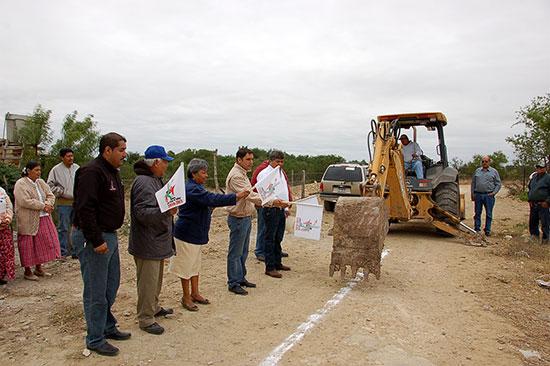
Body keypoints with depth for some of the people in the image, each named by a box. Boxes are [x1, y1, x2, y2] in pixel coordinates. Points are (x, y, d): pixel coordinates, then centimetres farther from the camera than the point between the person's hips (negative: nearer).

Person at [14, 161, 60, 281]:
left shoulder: (41, 182, 13)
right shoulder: (21, 184, -9)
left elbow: (50, 195, 10)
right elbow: (25, 201, -20)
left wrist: (48, 205, -11)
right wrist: (43, 206, -17)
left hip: (43, 219, 7)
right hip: (28, 221, -6)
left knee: (42, 242, 9)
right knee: (28, 245, 1)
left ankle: (38, 268, 21)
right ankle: (27, 271, 13)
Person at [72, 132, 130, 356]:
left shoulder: (112, 171, 14)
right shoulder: (92, 172, -18)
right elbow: (85, 209, -24)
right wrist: (96, 241, -23)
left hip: (109, 236, 10)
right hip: (93, 239, -10)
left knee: (111, 286, 19)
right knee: (96, 292, 1)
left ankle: (107, 327, 34)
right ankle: (95, 340, 15)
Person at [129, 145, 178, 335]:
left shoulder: (155, 180, 14)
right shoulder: (143, 182, -21)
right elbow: (142, 212, -30)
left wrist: (170, 208, 32)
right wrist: (166, 211, -40)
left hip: (157, 242, 11)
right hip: (147, 244, -11)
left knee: (156, 278, 23)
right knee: (148, 281, 0)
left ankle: (154, 308, 39)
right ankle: (145, 319, 13)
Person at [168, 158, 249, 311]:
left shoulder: (196, 187, 12)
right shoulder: (192, 189, -22)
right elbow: (213, 199, -31)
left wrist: (209, 207, 0)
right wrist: (236, 196, -29)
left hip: (196, 233, 10)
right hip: (187, 234, -10)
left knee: (195, 264, 17)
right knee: (186, 265, 3)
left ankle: (195, 293, 29)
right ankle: (186, 297, 16)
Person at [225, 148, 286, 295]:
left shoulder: (242, 174, 13)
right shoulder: (235, 175, -20)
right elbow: (249, 195, -30)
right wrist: (271, 202, -35)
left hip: (246, 217, 10)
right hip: (238, 219, -10)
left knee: (243, 252, 18)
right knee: (235, 253, 0)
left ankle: (241, 278, 29)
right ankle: (233, 284, 10)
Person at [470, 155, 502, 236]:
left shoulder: (494, 171, 5)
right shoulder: (477, 171, 12)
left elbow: (498, 184, 5)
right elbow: (473, 183, 14)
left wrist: (493, 193, -7)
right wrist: (472, 194, 8)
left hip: (489, 195, -2)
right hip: (478, 195, 2)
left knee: (489, 214, 3)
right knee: (477, 213, 5)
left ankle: (487, 230, 12)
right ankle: (477, 229, 12)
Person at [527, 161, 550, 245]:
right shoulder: (533, 177, 14)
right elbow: (529, 189, 24)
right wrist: (529, 199, 15)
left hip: (543, 205, -6)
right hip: (533, 205, 6)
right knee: (533, 222, 12)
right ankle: (534, 236, 24)